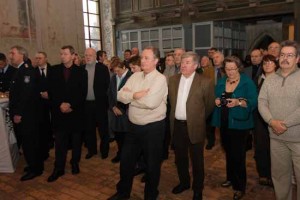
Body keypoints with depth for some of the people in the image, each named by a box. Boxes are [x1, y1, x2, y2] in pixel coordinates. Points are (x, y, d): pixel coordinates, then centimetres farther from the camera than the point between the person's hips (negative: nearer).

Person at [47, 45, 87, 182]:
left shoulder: (81, 72, 1)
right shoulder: (54, 70, 6)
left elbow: (83, 93, -3)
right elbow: (51, 91, 2)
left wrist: (71, 105, -13)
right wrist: (60, 104, -11)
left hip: (76, 111, 0)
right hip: (59, 111, 1)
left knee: (76, 140, 9)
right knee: (59, 141, 3)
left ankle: (75, 163, 25)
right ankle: (58, 168, 12)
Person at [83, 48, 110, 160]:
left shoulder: (102, 68, -4)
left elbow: (107, 84, -6)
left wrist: (102, 96, -9)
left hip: (99, 103, -3)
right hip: (86, 103, 3)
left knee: (103, 128, 8)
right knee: (89, 128, 12)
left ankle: (104, 150, 23)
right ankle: (91, 149, 28)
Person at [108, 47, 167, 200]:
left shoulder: (160, 79, -14)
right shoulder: (135, 76, 5)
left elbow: (150, 102, -28)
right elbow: (120, 96, -2)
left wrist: (130, 95, -14)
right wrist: (135, 95, -19)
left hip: (153, 127, -6)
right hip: (134, 126, 6)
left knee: (152, 163, 11)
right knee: (126, 160, 18)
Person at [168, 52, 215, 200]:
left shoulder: (205, 82, -11)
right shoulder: (173, 79, 3)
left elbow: (210, 105, -2)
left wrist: (199, 119, 6)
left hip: (194, 126, -4)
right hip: (177, 125, 4)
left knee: (197, 160, 11)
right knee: (180, 157, 19)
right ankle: (184, 182, 41)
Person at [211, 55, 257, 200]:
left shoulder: (247, 82, -8)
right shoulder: (221, 82, 8)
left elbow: (254, 102, -14)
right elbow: (216, 98, 13)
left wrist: (239, 102, -28)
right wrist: (216, 101, -9)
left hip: (239, 123, -5)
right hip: (223, 123, 5)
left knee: (238, 155, -2)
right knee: (228, 152, 18)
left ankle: (240, 186, 14)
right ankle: (231, 178, 37)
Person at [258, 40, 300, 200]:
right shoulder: (269, 79, 7)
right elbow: (262, 102, 2)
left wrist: (285, 123, -18)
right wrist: (272, 121, -14)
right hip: (276, 137, 4)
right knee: (279, 174, 16)